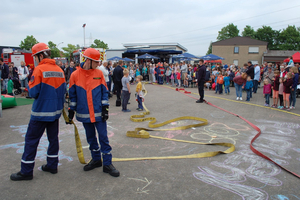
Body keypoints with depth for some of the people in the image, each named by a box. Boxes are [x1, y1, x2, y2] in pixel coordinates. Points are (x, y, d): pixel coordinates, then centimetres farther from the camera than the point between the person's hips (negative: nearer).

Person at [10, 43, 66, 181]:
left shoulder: (40, 69, -15)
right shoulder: (59, 70, 4)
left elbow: (33, 92, -16)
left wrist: (30, 83, 5)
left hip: (41, 111, -6)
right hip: (55, 111, 6)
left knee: (31, 139, 4)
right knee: (53, 138, 15)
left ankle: (26, 171, 13)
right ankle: (52, 165, 26)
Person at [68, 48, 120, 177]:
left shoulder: (99, 73, -1)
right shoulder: (75, 75, -2)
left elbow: (104, 92, 2)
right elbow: (72, 95, 6)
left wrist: (105, 108, -4)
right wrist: (71, 111, 6)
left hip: (98, 113, -1)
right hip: (84, 114, 1)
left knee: (103, 137, 0)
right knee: (91, 138, 14)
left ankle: (107, 164, 10)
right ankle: (96, 160, 32)